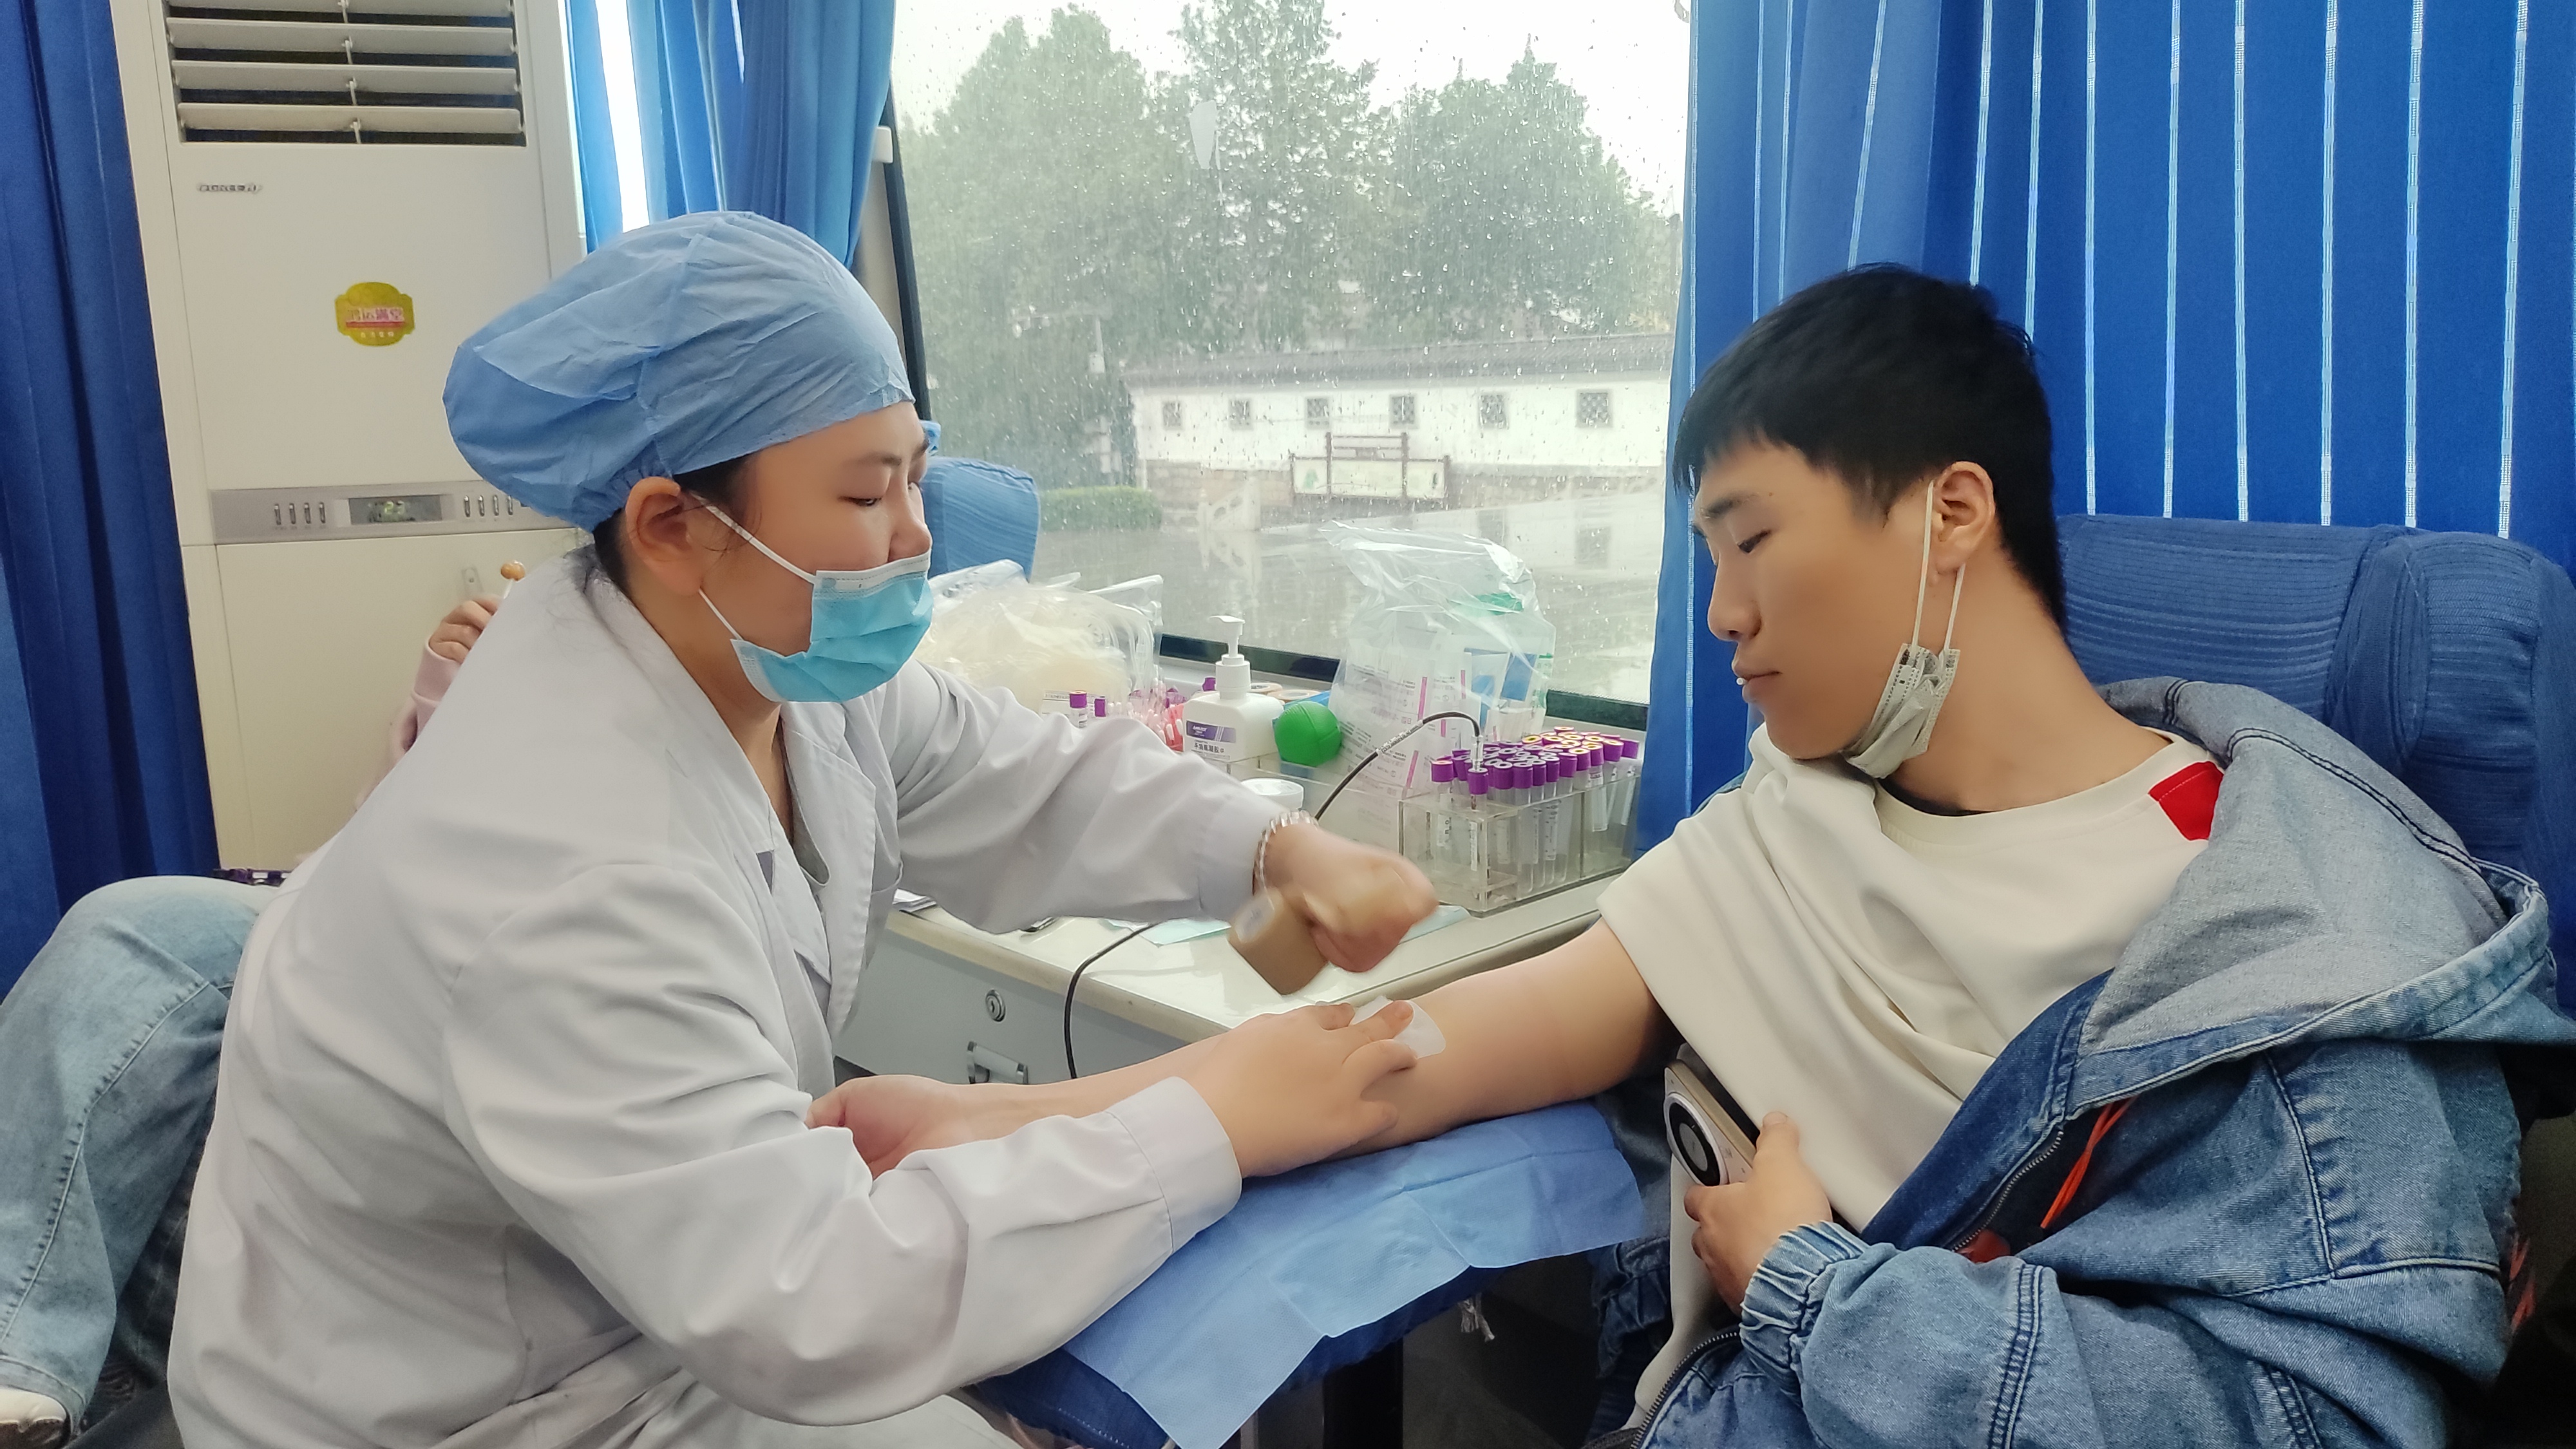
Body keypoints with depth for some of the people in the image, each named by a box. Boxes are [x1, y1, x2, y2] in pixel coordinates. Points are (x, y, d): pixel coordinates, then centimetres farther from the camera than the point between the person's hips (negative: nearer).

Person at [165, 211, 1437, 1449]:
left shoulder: (788, 654, -9)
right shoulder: (570, 870, -35)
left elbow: (1031, 789, 3)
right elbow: (808, 1314, -37)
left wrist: (1278, 851, -13)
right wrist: (1217, 1123, -33)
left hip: (693, 1285, 8)